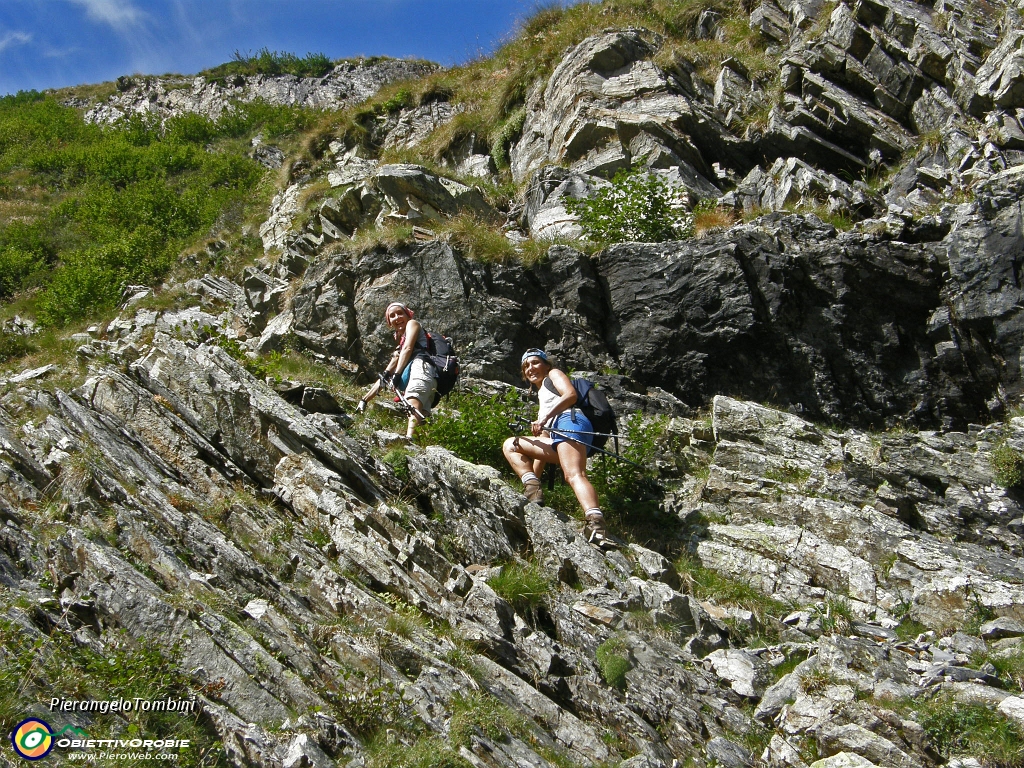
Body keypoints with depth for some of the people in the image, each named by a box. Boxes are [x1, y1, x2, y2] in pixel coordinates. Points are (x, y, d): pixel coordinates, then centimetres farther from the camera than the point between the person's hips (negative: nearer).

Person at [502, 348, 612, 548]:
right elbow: (542, 443, 35)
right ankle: (532, 488, -27)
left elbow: (571, 395, -2)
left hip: (570, 422, -8)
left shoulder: (554, 375, 24)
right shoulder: (541, 397, 45)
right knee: (510, 445, 1)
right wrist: (532, 480, 24)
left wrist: (545, 419, -12)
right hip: (556, 440, 8)